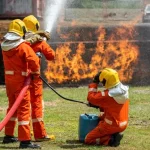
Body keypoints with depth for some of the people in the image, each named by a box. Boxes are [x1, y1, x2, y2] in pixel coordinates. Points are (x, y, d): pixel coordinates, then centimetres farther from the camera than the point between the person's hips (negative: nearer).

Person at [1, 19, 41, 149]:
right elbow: (34, 61, -24)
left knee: (12, 106, 21)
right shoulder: (23, 46, -16)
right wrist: (35, 72, -6)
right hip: (20, 80, -7)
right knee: (24, 108, -6)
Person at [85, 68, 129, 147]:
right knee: (101, 118, 37)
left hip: (112, 126, -7)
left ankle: (110, 140, -10)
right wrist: (100, 106, 6)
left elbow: (91, 98, -18)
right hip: (123, 125, 7)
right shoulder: (124, 89, -4)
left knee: (88, 140, 5)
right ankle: (116, 134, 15)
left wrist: (94, 82, -12)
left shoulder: (108, 95, -28)